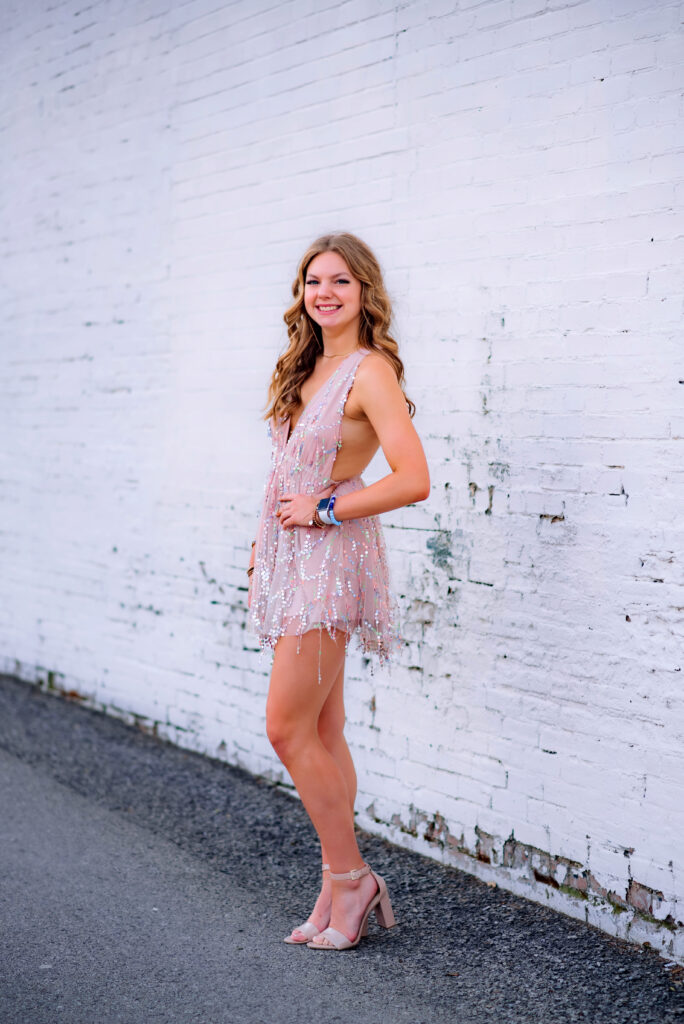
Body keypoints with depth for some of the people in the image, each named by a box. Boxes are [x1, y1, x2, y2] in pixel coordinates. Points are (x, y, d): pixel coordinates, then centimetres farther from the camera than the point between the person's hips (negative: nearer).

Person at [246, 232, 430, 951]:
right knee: (322, 732, 10)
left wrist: (323, 509, -14)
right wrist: (263, 544, 14)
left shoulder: (370, 371, -11)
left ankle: (349, 876, 7)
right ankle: (340, 891, 17)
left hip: (330, 560, -8)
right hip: (290, 558, 8)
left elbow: (413, 480, -20)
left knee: (288, 727, -7)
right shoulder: (308, 368, 15)